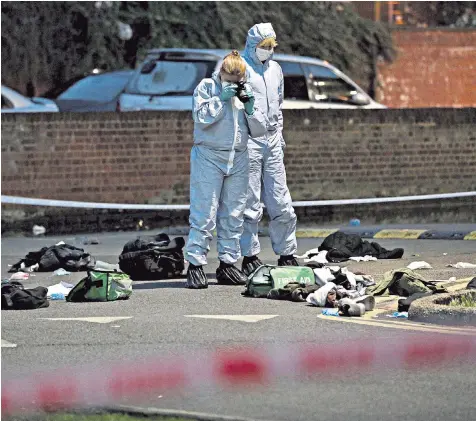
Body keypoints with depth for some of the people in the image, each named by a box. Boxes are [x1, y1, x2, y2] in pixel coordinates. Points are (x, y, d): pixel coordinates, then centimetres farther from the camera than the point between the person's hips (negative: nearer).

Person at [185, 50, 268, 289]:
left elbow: (259, 130, 10)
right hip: (209, 156, -5)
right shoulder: (206, 87, 0)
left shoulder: (246, 91, 12)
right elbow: (201, 118, -14)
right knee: (204, 214, -8)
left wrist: (250, 108, -6)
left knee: (233, 215, 7)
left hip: (238, 159, 5)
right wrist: (221, 98, -16)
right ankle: (195, 265, -6)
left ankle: (228, 264, 14)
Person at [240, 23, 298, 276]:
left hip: (272, 142, 6)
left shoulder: (275, 69, 18)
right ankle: (250, 256, 2)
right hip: (248, 139, -6)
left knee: (281, 203, 5)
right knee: (250, 203, -4)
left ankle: (286, 254, 13)